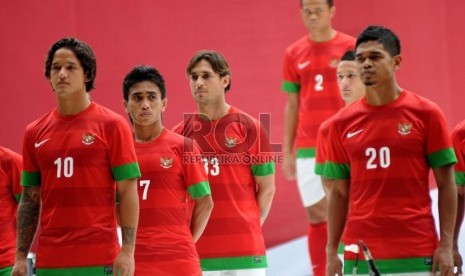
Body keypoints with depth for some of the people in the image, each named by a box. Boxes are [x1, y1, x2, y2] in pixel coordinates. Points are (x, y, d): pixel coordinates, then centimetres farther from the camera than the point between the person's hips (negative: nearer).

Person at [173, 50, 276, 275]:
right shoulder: (180, 134, 7)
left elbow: (266, 187, 4)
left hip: (244, 248, -2)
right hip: (196, 249, 2)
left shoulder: (249, 128, 1)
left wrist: (247, 227, -1)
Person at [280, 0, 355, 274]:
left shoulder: (351, 47, 0)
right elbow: (292, 106, 13)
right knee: (316, 215, 2)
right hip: (308, 148, 2)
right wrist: (287, 151, 9)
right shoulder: (294, 54, 9)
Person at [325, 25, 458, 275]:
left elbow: (446, 184, 0)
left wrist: (446, 246, -8)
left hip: (417, 254, -2)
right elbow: (339, 193, 10)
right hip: (359, 253, 2)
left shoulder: (426, 113, 0)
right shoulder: (342, 123, 7)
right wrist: (331, 251, 4)